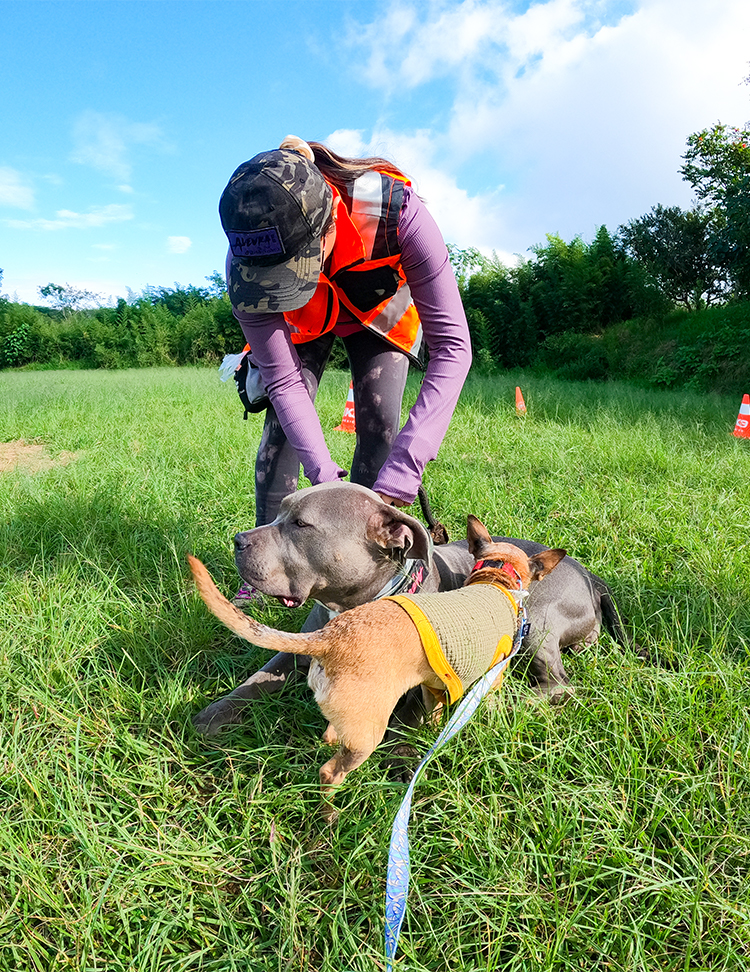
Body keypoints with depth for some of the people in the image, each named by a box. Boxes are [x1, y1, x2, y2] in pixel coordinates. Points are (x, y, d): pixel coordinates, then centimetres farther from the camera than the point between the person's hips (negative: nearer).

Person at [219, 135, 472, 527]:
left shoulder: (395, 213, -42)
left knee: (379, 422, -15)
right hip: (302, 322, 1)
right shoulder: (246, 261, -35)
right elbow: (284, 381, -29)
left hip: (379, 310, 0)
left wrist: (399, 477, -50)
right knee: (282, 424, -14)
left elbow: (451, 347, -42)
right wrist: (325, 478, -41)